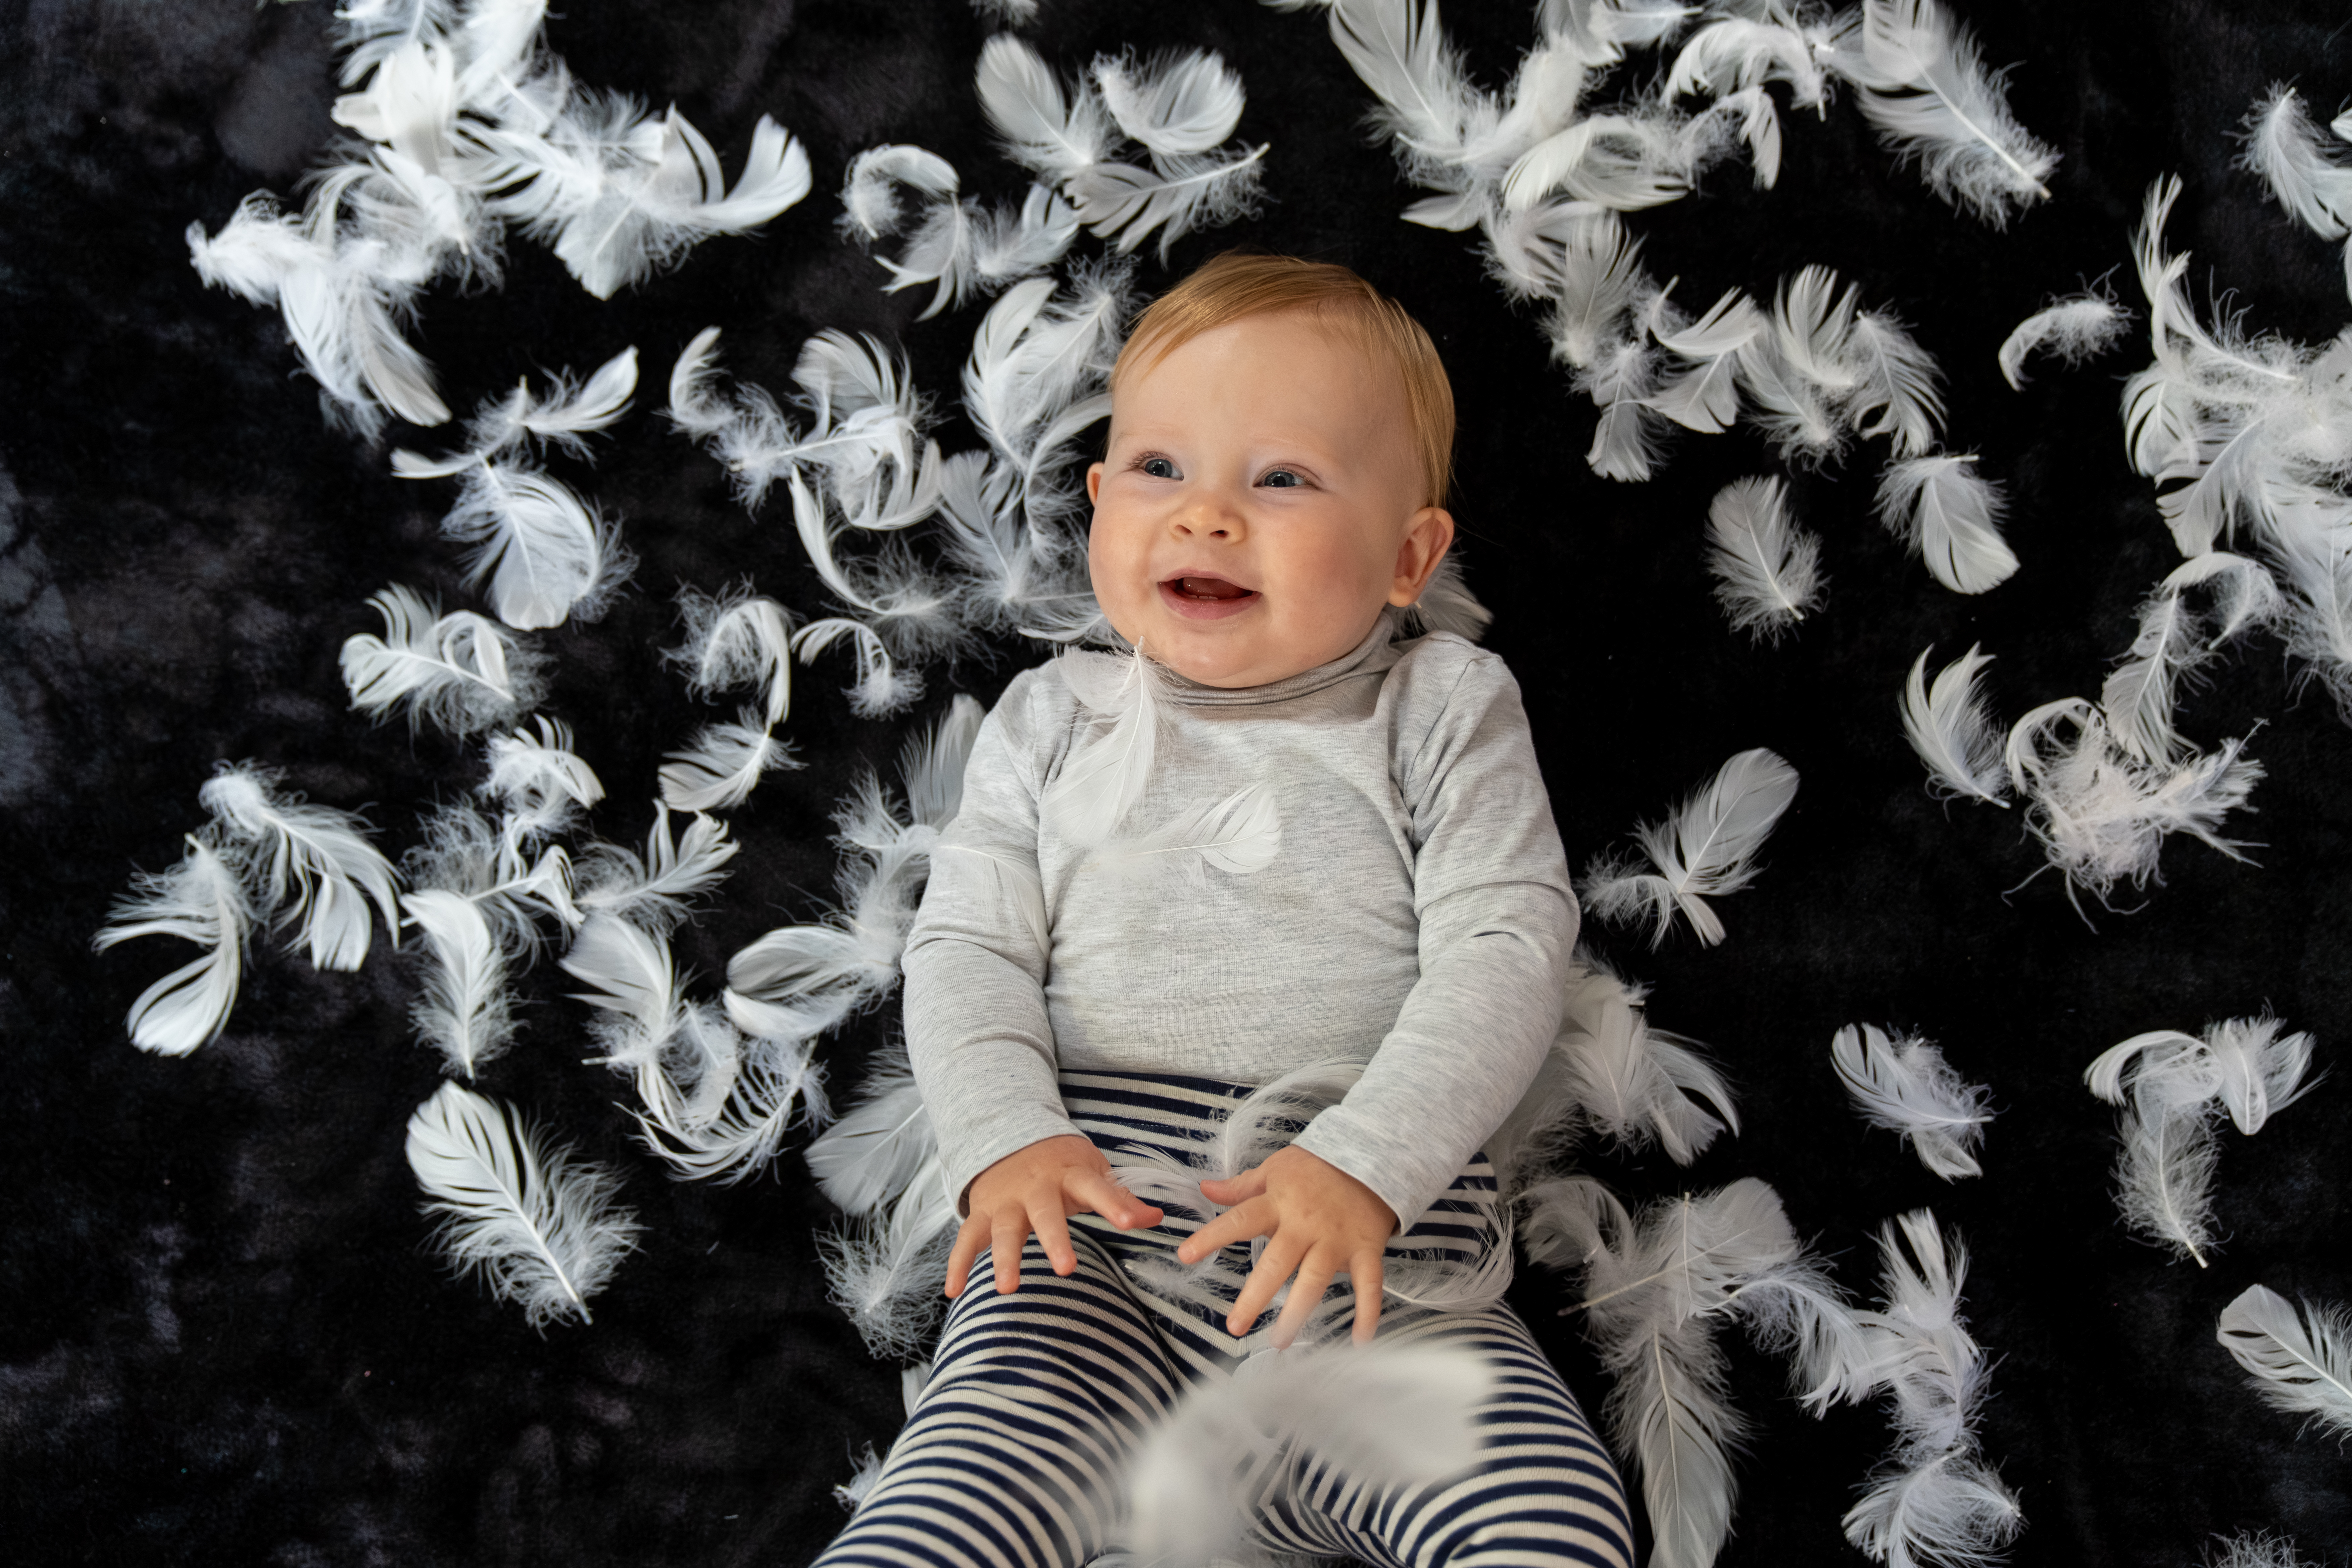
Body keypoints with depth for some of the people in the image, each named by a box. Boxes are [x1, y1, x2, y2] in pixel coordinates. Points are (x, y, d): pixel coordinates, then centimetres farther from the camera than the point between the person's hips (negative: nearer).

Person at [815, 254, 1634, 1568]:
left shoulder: (1445, 710, 10)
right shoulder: (1058, 722, 16)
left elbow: (1507, 948, -2)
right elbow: (969, 950, 10)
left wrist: (1362, 1165, -17)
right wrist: (1009, 1138, -12)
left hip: (1376, 1271, 0)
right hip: (1088, 1257, 1)